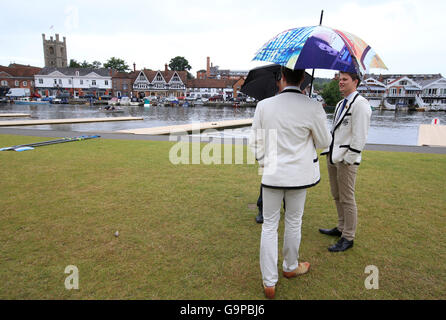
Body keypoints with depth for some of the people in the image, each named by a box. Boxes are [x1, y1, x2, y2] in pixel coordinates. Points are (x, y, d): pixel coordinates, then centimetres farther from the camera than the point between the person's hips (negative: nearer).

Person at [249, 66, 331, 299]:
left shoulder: (264, 105, -8)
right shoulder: (313, 108, -13)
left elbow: (255, 142, -1)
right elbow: (324, 142, 0)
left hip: (272, 173, 0)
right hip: (299, 174, 0)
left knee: (269, 225, 11)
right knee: (293, 223, 19)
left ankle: (269, 282, 16)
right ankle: (290, 267, 42)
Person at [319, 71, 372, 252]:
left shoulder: (360, 104, -12)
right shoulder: (340, 104, 17)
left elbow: (360, 136, -17)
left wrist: (348, 159, -18)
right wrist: (330, 152, 14)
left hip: (346, 159, -9)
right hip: (333, 156, 9)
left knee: (347, 199, 0)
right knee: (337, 197, 18)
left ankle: (348, 238, 13)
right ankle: (341, 228, 33)